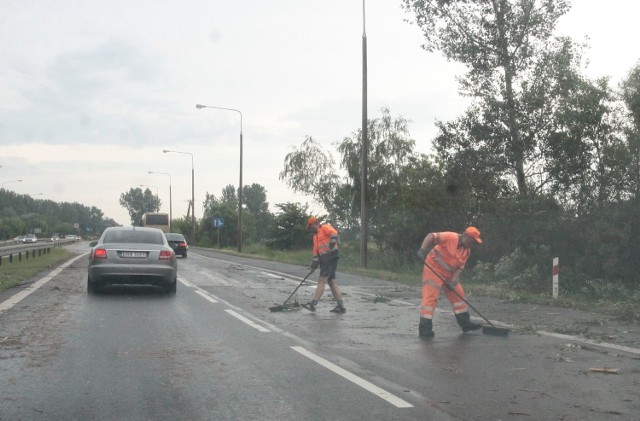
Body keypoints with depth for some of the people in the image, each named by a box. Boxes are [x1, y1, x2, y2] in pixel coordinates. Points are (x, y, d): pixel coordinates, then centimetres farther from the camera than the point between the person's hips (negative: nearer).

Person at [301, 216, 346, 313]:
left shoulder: (325, 227, -2)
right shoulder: (315, 236, 25)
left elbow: (334, 234, -21)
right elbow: (316, 251, 23)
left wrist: (332, 244, -30)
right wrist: (314, 263, 14)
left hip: (330, 257, -10)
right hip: (324, 259, 10)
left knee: (321, 280, -11)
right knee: (331, 281, 6)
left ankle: (313, 304, -13)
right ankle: (340, 306, 6)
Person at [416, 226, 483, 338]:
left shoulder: (467, 251, 4)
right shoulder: (451, 237, -20)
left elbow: (459, 268, 1)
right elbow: (431, 236, -26)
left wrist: (452, 281, -14)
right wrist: (422, 249, -40)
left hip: (449, 274, 9)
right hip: (433, 270, -8)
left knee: (458, 295, 12)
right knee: (430, 297, -12)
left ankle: (465, 323, 25)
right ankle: (424, 328, -10)